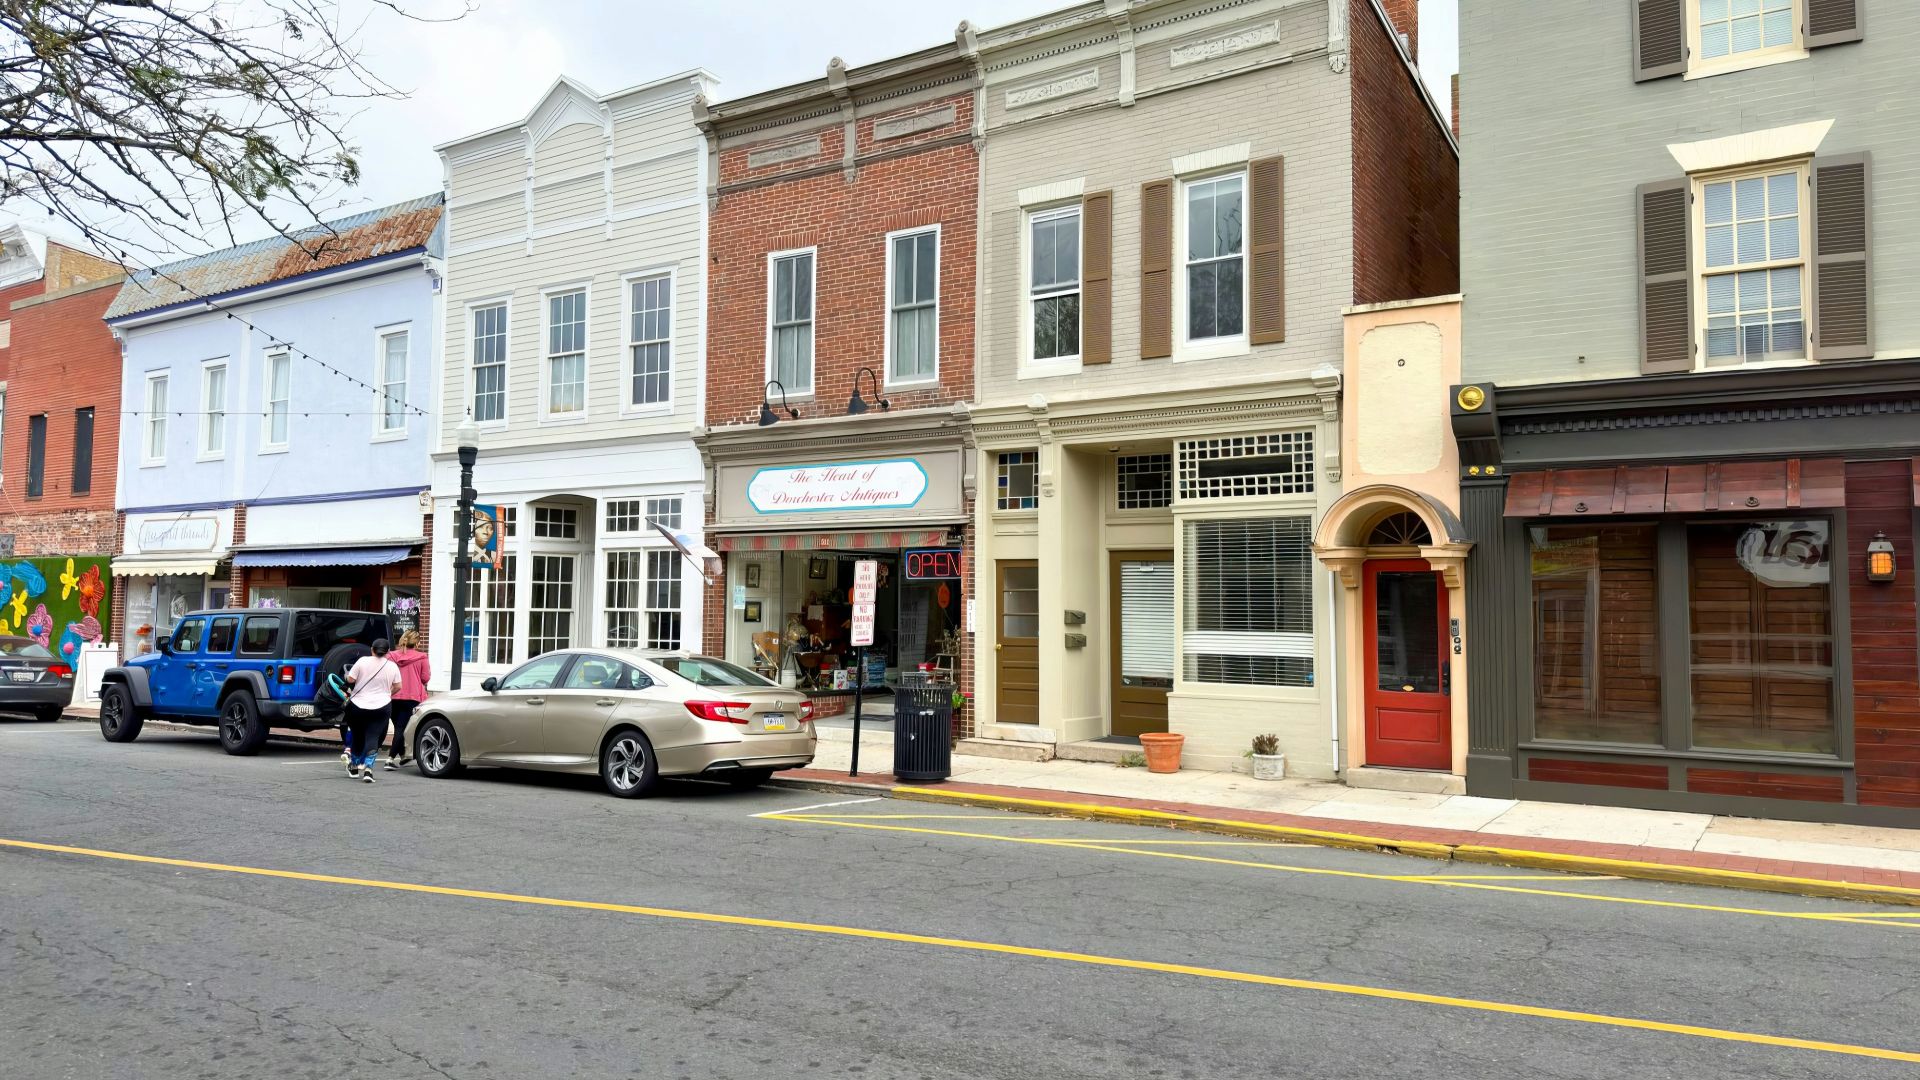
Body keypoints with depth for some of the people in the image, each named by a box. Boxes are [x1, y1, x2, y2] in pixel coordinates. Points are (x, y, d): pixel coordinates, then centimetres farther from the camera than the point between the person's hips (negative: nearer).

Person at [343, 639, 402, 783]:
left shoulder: (363, 661, -7)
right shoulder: (393, 666, -2)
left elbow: (350, 680, -5)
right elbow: (397, 687, 5)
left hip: (357, 706, 1)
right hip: (381, 707, -1)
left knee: (358, 736, 17)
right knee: (373, 738, 0)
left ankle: (355, 767, 32)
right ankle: (367, 769, -16)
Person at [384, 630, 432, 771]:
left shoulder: (393, 656, 3)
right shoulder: (421, 657, -5)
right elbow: (425, 678, -3)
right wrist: (428, 669, 17)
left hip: (394, 697, 4)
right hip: (412, 697, -4)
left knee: (398, 726, 18)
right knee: (401, 727, -5)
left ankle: (402, 756, 30)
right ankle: (391, 758, -16)